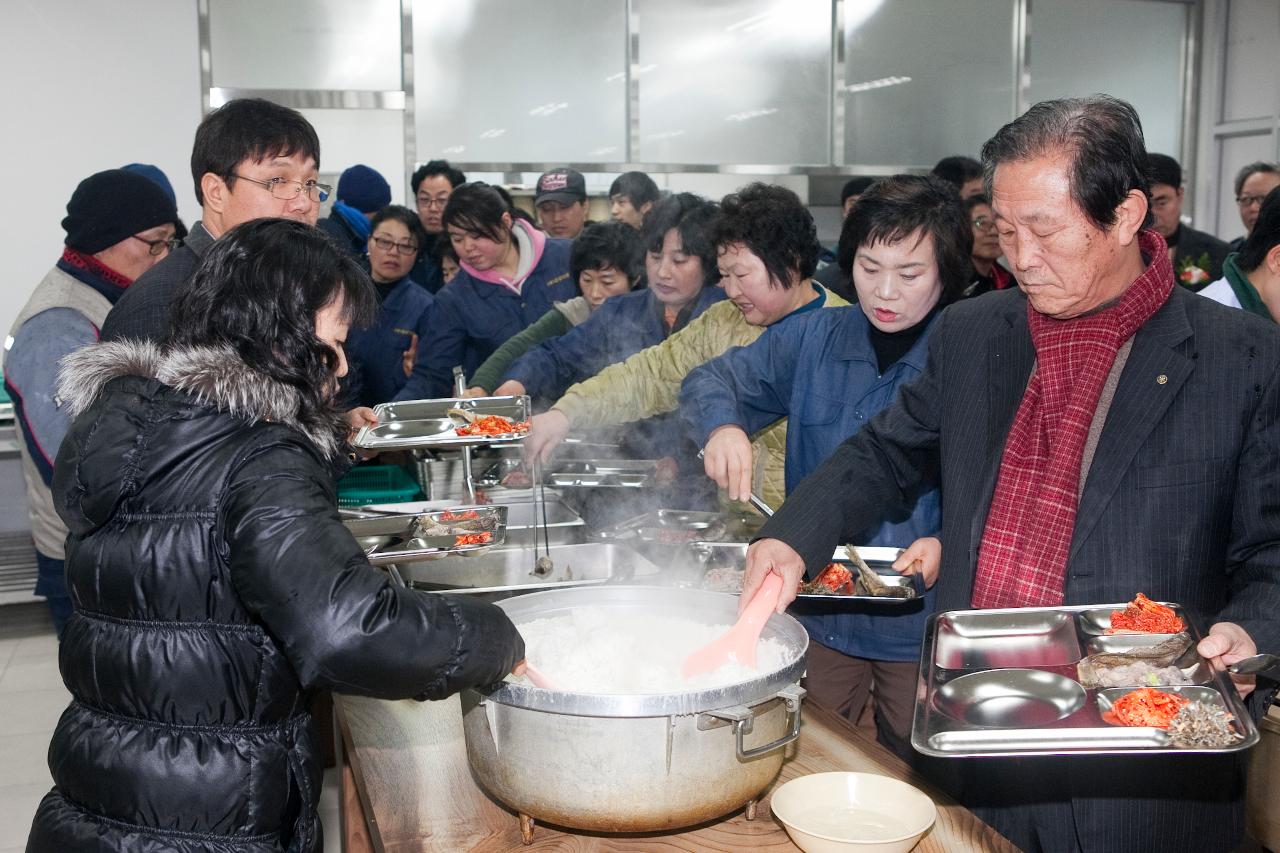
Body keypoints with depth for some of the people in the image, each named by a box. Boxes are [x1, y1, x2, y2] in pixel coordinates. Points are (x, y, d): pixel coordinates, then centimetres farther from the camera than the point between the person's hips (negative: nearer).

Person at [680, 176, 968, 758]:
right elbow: (714, 381, 5)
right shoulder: (813, 340, 0)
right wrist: (720, 427, -17)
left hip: (921, 623, -3)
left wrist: (947, 544, -27)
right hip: (820, 616, 3)